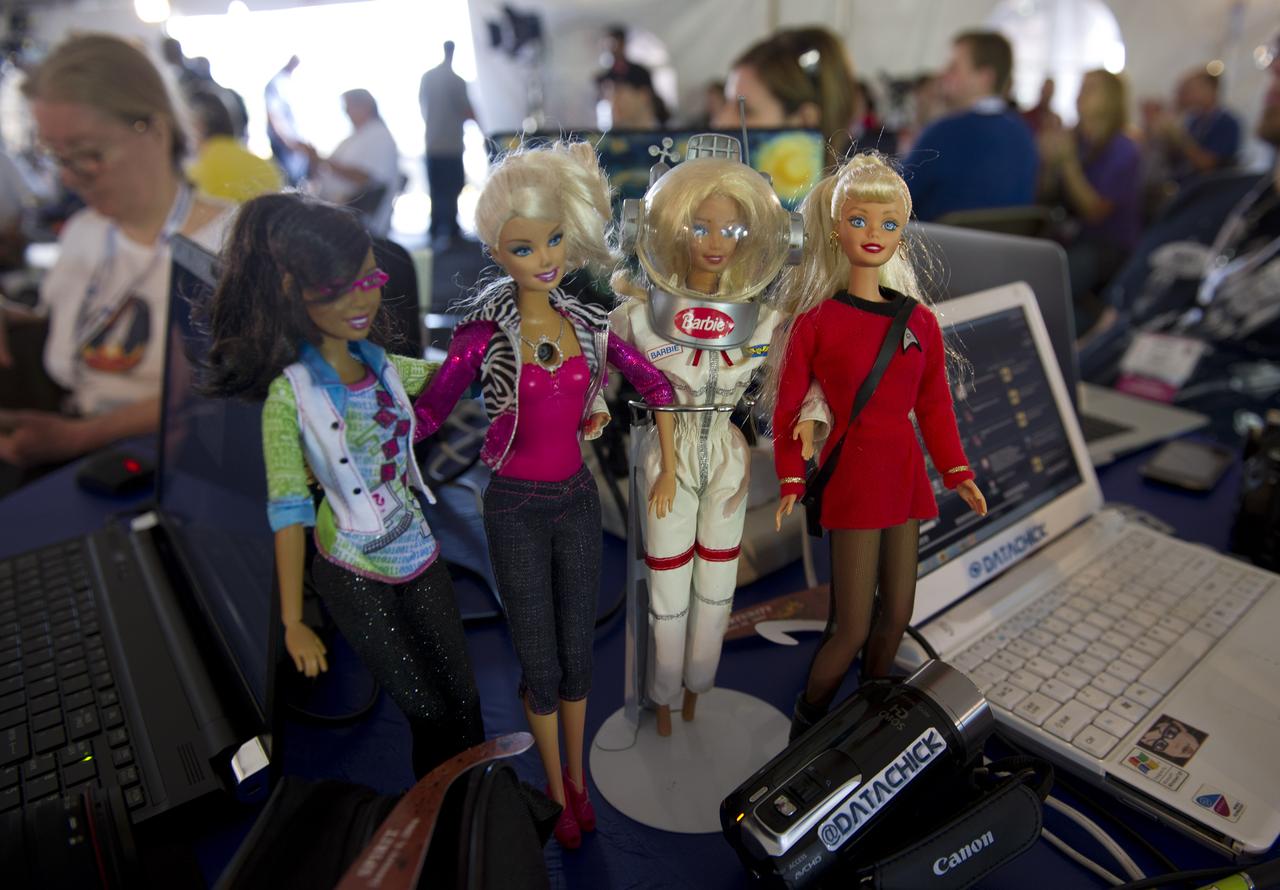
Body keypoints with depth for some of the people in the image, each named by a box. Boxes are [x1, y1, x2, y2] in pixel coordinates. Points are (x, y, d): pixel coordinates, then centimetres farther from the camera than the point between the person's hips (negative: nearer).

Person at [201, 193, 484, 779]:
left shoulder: (383, 366, -1)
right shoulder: (291, 394, -15)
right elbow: (287, 509, -12)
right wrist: (292, 622, -9)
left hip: (421, 560, 5)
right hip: (355, 578, -4)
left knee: (465, 706, 12)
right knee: (430, 716, 6)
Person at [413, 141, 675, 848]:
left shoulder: (589, 325, -3)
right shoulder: (483, 333, -13)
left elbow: (656, 385, 8)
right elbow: (427, 415, -7)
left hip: (577, 501, 3)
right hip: (516, 509, -3)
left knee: (577, 654, 15)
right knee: (540, 663, 10)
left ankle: (577, 776, 41)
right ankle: (557, 789, 36)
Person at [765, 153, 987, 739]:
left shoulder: (920, 321, 5)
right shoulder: (815, 322, -8)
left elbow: (934, 404, 11)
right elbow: (789, 407, -5)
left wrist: (957, 473, 10)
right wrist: (791, 481, -10)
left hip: (904, 473, 6)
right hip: (851, 475, -5)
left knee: (899, 609, 15)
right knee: (853, 625, -2)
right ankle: (805, 728, 23)